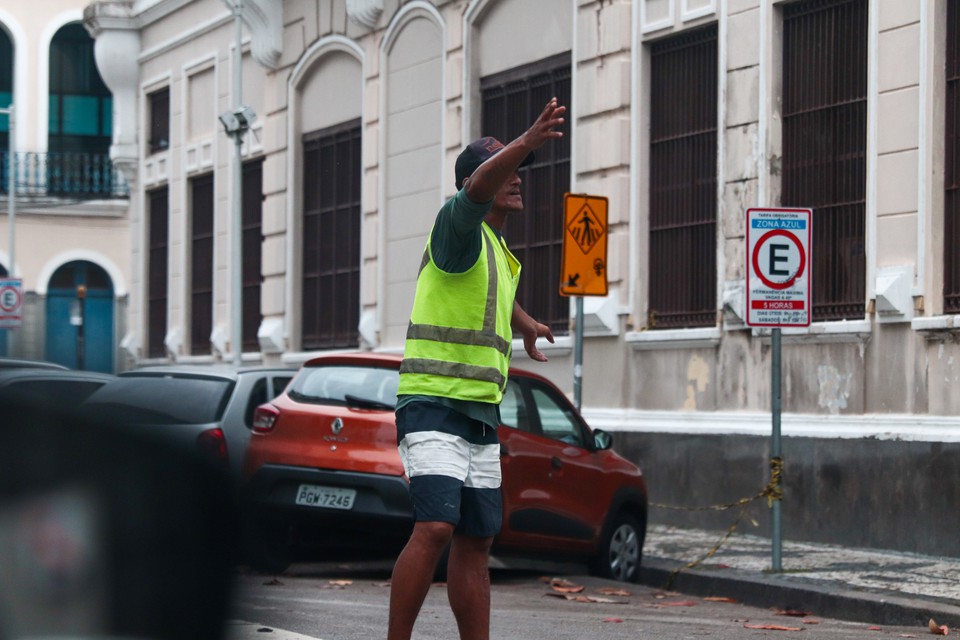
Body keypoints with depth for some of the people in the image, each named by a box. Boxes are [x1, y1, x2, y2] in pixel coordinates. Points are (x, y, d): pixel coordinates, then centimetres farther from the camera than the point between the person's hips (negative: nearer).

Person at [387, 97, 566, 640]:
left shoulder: (503, 254, 19)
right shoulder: (459, 227, -8)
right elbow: (478, 190, -31)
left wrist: (525, 325, 53)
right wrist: (527, 142, -46)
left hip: (481, 417, 9)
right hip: (433, 407, -9)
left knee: (476, 543, 8)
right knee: (435, 528, -21)